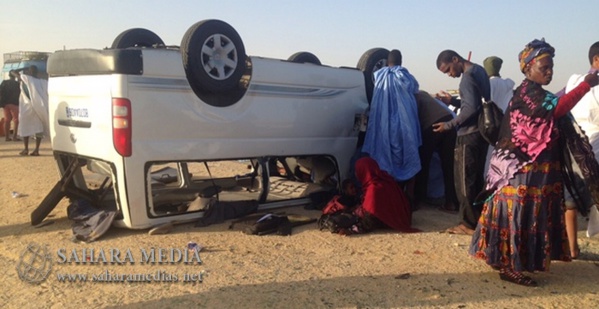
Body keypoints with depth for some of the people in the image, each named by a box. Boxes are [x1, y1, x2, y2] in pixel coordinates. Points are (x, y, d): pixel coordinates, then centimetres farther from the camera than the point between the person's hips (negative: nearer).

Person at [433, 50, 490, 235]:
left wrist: (448, 125, -16)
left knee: (464, 181, -3)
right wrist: (453, 101, 12)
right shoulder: (479, 71, 15)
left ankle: (469, 223, 2)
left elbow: (471, 109, -23)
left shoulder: (467, 77, -15)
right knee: (476, 179, 15)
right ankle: (478, 219, 21)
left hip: (469, 135, -10)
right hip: (481, 133, 10)